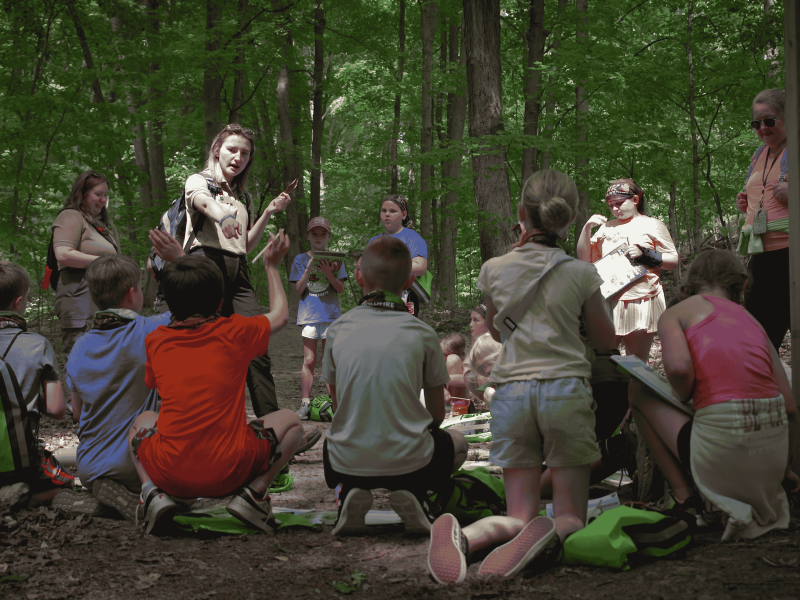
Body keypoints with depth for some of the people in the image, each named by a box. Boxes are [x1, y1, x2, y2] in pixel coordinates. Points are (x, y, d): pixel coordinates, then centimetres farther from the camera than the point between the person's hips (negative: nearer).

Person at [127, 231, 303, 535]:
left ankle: (152, 492, 6)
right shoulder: (234, 332, -1)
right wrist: (272, 266, 36)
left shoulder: (155, 341, 4)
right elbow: (280, 315, 20)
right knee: (290, 421, 23)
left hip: (171, 474, 2)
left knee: (142, 421, 34)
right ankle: (254, 492, 0)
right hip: (230, 473, -2)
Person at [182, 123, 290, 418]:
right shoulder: (198, 181, 9)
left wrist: (268, 213, 13)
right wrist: (222, 216, -41)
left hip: (238, 272, 5)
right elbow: (205, 202, -17)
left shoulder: (243, 197, 27)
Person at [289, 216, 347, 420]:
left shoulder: (335, 259, 8)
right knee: (309, 361, -4)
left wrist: (328, 272, -16)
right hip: (309, 314, 0)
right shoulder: (301, 260, 8)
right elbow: (299, 289, 0)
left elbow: (341, 288, 0)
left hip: (331, 314, 0)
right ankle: (304, 404, -4)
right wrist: (309, 268, -12)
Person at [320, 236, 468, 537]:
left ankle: (351, 492, 6)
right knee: (456, 442, 31)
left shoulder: (337, 329, 3)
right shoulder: (422, 333, -2)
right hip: (409, 463, -2)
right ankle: (413, 493, 2)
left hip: (348, 463, 2)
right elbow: (437, 414, 9)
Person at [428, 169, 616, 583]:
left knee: (520, 516, 5)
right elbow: (606, 342, 13)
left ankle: (463, 535, -28)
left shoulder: (494, 270, 6)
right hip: (566, 389, -2)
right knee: (571, 516, 5)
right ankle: (549, 535, -31)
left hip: (511, 390, 2)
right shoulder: (580, 274, 2)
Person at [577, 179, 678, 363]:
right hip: (608, 302, 4)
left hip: (641, 303, -4)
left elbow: (673, 260, 4)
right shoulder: (606, 227, 21)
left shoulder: (652, 225, 8)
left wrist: (647, 255, -12)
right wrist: (587, 228, 6)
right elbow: (585, 258, 18)